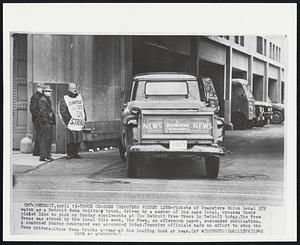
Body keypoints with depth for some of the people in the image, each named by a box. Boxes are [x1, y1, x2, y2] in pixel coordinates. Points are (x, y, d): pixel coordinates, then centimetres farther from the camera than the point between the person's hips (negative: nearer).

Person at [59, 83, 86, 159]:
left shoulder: (79, 97, 17)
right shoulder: (64, 99, -1)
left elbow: (83, 109, 22)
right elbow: (62, 111, -5)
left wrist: (84, 119, 16)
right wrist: (67, 121, -11)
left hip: (79, 123, 5)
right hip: (71, 123, -5)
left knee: (78, 140, 5)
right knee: (70, 140, -6)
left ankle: (75, 153, 15)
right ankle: (69, 154, 3)